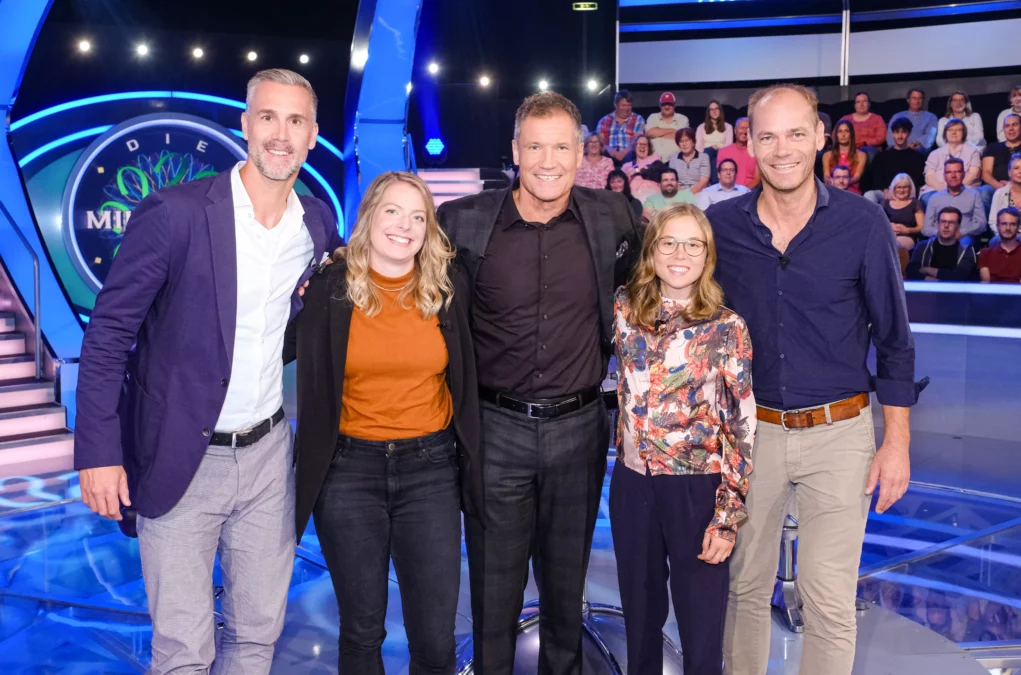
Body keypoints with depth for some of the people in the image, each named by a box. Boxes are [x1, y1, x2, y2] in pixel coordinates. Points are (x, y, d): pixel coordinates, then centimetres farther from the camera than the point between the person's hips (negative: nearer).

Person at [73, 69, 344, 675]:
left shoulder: (318, 222, 3)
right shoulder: (174, 212, -13)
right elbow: (109, 333, -10)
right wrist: (98, 452, -14)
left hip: (268, 454, 4)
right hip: (178, 460, -4)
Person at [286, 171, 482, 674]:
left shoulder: (448, 285, 1)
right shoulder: (329, 288, -4)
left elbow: (465, 374, 16)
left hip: (431, 468, 1)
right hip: (349, 470, -1)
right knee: (361, 630, 11)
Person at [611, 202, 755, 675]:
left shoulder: (727, 329, -9)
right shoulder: (625, 311, 1)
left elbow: (741, 429, -8)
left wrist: (727, 517, -11)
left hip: (697, 491, -3)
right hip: (631, 486, 3)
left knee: (701, 636, 6)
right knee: (639, 620, 17)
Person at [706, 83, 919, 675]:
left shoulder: (863, 223, -8)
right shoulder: (721, 224, -3)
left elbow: (894, 338, -1)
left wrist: (897, 442, -3)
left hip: (839, 432, -2)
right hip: (751, 430, 2)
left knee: (830, 601, 3)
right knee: (746, 586, 15)